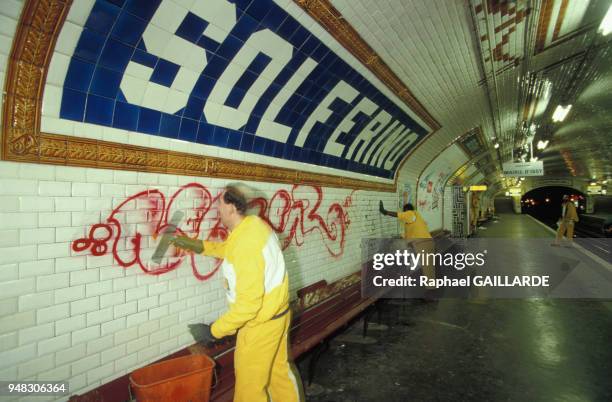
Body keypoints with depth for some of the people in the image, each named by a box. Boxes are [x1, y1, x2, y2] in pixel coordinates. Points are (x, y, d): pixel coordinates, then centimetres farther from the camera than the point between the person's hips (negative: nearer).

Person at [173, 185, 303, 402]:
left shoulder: (246, 243, -31)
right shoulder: (254, 223, -2)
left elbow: (249, 303, -29)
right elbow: (229, 248, 19)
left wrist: (214, 331, -20)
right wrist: (197, 245, 12)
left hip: (261, 322, -9)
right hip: (277, 313, 9)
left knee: (249, 384, 13)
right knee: (279, 368, 26)